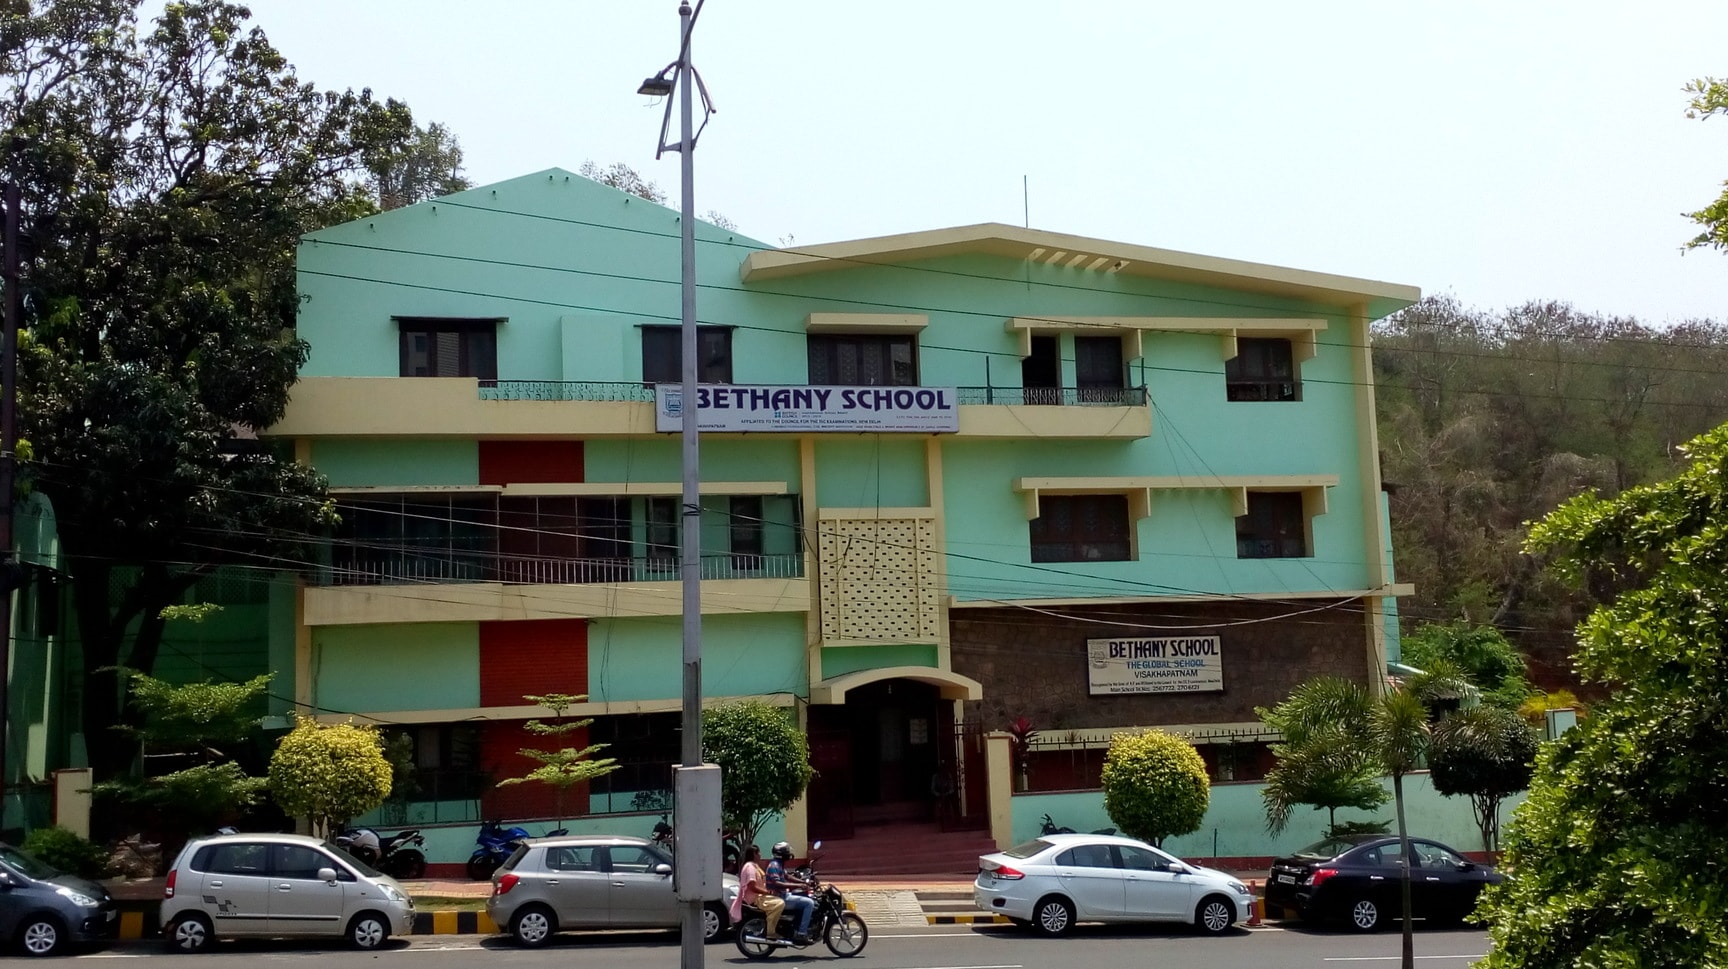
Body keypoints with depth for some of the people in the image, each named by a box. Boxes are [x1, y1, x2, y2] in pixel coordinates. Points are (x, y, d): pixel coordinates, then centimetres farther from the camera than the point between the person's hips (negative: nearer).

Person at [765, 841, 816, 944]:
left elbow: (787, 877, 25)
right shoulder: (774, 865, -18)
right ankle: (801, 934, -21)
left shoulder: (780, 865, 14)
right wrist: (797, 885, -31)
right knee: (809, 903, -19)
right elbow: (776, 884, -30)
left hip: (785, 895, 11)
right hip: (780, 898, -11)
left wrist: (805, 882, 13)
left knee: (810, 900, 18)